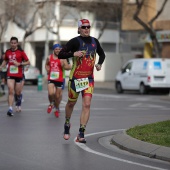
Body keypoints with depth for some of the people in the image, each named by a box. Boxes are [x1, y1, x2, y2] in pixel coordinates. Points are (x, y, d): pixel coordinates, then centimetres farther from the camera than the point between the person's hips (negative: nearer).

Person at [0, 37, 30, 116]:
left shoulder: (21, 52, -4)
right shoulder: (7, 52, 6)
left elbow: (28, 62, -3)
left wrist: (19, 64, -16)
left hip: (18, 75, -1)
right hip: (10, 75, 1)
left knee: (17, 93, 6)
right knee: (11, 91, -12)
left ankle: (19, 97, 43)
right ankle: (10, 109, -15)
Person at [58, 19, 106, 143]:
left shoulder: (94, 41, 7)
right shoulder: (75, 41, -8)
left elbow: (102, 54, 24)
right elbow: (61, 54, -12)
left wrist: (99, 63, 5)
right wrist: (73, 54, -26)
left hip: (89, 78, 3)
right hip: (75, 77, -3)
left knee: (87, 105, -10)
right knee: (71, 103, 11)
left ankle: (81, 134, -9)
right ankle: (67, 125, 39)